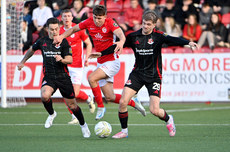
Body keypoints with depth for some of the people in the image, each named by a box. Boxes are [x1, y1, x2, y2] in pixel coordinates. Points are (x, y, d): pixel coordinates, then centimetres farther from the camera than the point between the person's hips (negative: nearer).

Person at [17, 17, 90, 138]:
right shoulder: (42, 42, 5)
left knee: (72, 105, 4)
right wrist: (22, 62, 32)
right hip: (49, 77, 1)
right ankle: (51, 114, 2)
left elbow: (70, 60, -10)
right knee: (44, 96, -30)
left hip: (63, 77, -1)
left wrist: (62, 59, -31)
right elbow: (32, 50, 26)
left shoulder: (63, 42, -4)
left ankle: (83, 125, 30)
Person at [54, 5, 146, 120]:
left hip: (112, 61, -7)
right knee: (109, 97, 7)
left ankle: (100, 107, -11)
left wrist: (121, 42, -55)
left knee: (91, 78, -27)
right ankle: (133, 103, 30)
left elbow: (120, 34, -32)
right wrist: (61, 37, -6)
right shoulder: (89, 22, 0)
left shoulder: (109, 22, -15)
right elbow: (73, 29, 11)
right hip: (101, 62, 7)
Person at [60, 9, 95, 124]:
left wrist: (87, 58, -6)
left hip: (77, 66, -3)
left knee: (75, 93, -6)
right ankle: (74, 117, 6)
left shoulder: (78, 29, -3)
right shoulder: (59, 31, 4)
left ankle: (89, 99, 28)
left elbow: (88, 43, 5)